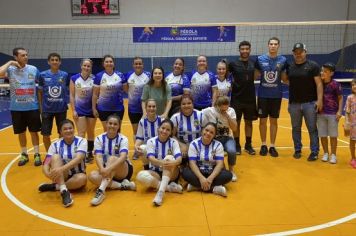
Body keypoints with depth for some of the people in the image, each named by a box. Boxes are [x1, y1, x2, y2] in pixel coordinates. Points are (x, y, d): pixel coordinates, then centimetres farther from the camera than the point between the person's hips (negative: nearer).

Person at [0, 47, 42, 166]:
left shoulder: (33, 69, 0)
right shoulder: (10, 69, -5)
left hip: (32, 107, 0)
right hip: (16, 108, 0)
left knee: (34, 131, 7)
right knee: (21, 133, 11)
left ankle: (37, 155, 19)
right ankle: (24, 154, 26)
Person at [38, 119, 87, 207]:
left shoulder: (81, 141, -10)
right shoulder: (55, 144, -5)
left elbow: (78, 159, -28)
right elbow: (46, 164, -13)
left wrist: (61, 169, -43)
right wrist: (48, 173, -37)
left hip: (77, 175, -1)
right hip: (61, 176, 2)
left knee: (82, 178, -37)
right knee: (55, 157, -26)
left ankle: (54, 186, -16)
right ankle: (64, 191, -38)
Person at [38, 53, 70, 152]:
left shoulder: (65, 75, 0)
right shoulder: (43, 75, -1)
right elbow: (40, 92, 5)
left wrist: (66, 104, 2)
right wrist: (40, 107, 1)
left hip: (61, 109, 0)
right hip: (47, 109, 0)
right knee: (46, 135, 5)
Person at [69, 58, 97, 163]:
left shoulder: (94, 79, -4)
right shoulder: (74, 78, -4)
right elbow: (71, 95, -3)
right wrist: (73, 110, -8)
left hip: (91, 109, 1)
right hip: (79, 110, -1)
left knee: (90, 132, 12)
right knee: (81, 133, -4)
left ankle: (89, 153, 25)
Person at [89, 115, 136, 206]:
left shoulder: (123, 139, -11)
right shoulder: (99, 138, -3)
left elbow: (123, 157, -28)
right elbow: (98, 156, -17)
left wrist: (109, 168, -44)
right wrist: (102, 169, -39)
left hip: (123, 171, -3)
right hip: (106, 171, 3)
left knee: (112, 158, -33)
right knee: (92, 176, -27)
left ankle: (101, 191, -43)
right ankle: (122, 185, -26)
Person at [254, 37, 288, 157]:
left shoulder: (283, 60, 1)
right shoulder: (260, 59, -2)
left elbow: (284, 78, 6)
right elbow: (255, 76, 5)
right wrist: (258, 74, -13)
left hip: (276, 95, 1)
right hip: (263, 95, -1)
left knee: (274, 121, 8)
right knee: (263, 120, 6)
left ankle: (272, 146, 18)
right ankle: (263, 145, 20)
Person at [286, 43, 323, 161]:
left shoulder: (313, 65, -4)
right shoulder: (289, 67, 6)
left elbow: (319, 83, -7)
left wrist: (319, 100, -14)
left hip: (310, 103, -3)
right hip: (294, 103, 3)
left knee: (312, 129, 3)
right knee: (296, 128, 12)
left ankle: (314, 152, 13)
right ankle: (297, 150, 25)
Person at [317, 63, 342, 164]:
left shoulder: (335, 85, -10)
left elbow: (340, 98, -3)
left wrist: (339, 111, -10)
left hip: (332, 114, -3)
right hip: (321, 113, 3)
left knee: (333, 135, 6)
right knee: (322, 135, 9)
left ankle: (333, 154, 19)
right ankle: (326, 153, 25)